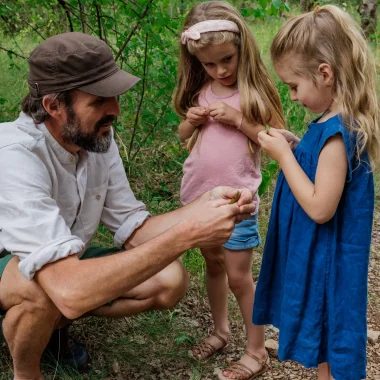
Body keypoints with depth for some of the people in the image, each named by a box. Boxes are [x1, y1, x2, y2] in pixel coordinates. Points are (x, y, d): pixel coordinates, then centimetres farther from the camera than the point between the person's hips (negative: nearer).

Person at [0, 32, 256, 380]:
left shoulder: (98, 137, -13)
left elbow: (133, 231, -9)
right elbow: (71, 290, -46)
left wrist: (203, 206, -27)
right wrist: (186, 234, -44)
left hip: (60, 267, 6)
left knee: (169, 280, -9)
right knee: (44, 287, -39)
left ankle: (52, 320, 8)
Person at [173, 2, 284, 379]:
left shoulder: (255, 90, -11)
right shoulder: (201, 90, 2)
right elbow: (183, 135, 15)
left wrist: (238, 119, -22)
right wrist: (191, 121, -8)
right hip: (197, 195, 5)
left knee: (238, 276, 1)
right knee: (213, 265, 19)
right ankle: (220, 331, 38)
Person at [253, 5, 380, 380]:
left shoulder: (337, 133, -26)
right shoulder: (333, 124, 4)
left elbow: (320, 208, -27)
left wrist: (284, 156, -21)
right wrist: (289, 149, 0)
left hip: (327, 262, -9)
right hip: (317, 257, 9)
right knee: (322, 341, 24)